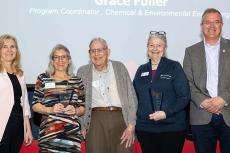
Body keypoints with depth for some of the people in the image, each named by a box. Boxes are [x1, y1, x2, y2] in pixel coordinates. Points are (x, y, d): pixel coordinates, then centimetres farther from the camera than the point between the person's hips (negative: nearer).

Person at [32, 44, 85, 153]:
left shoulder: (77, 81, 14)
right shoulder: (43, 79, 10)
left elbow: (82, 108, 15)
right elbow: (35, 105, 6)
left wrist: (75, 110, -6)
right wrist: (50, 109, -10)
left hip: (72, 132, 1)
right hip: (49, 132, -1)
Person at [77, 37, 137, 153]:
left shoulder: (119, 67, 10)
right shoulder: (83, 72, 11)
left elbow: (131, 97, 6)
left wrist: (131, 125, -2)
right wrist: (81, 126, 3)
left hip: (120, 119, 0)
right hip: (96, 120, 0)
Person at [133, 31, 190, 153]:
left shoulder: (174, 67, 1)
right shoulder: (141, 70, 12)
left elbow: (184, 96, -5)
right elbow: (135, 97, 16)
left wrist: (166, 113, -15)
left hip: (172, 128, -3)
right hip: (145, 128, 3)